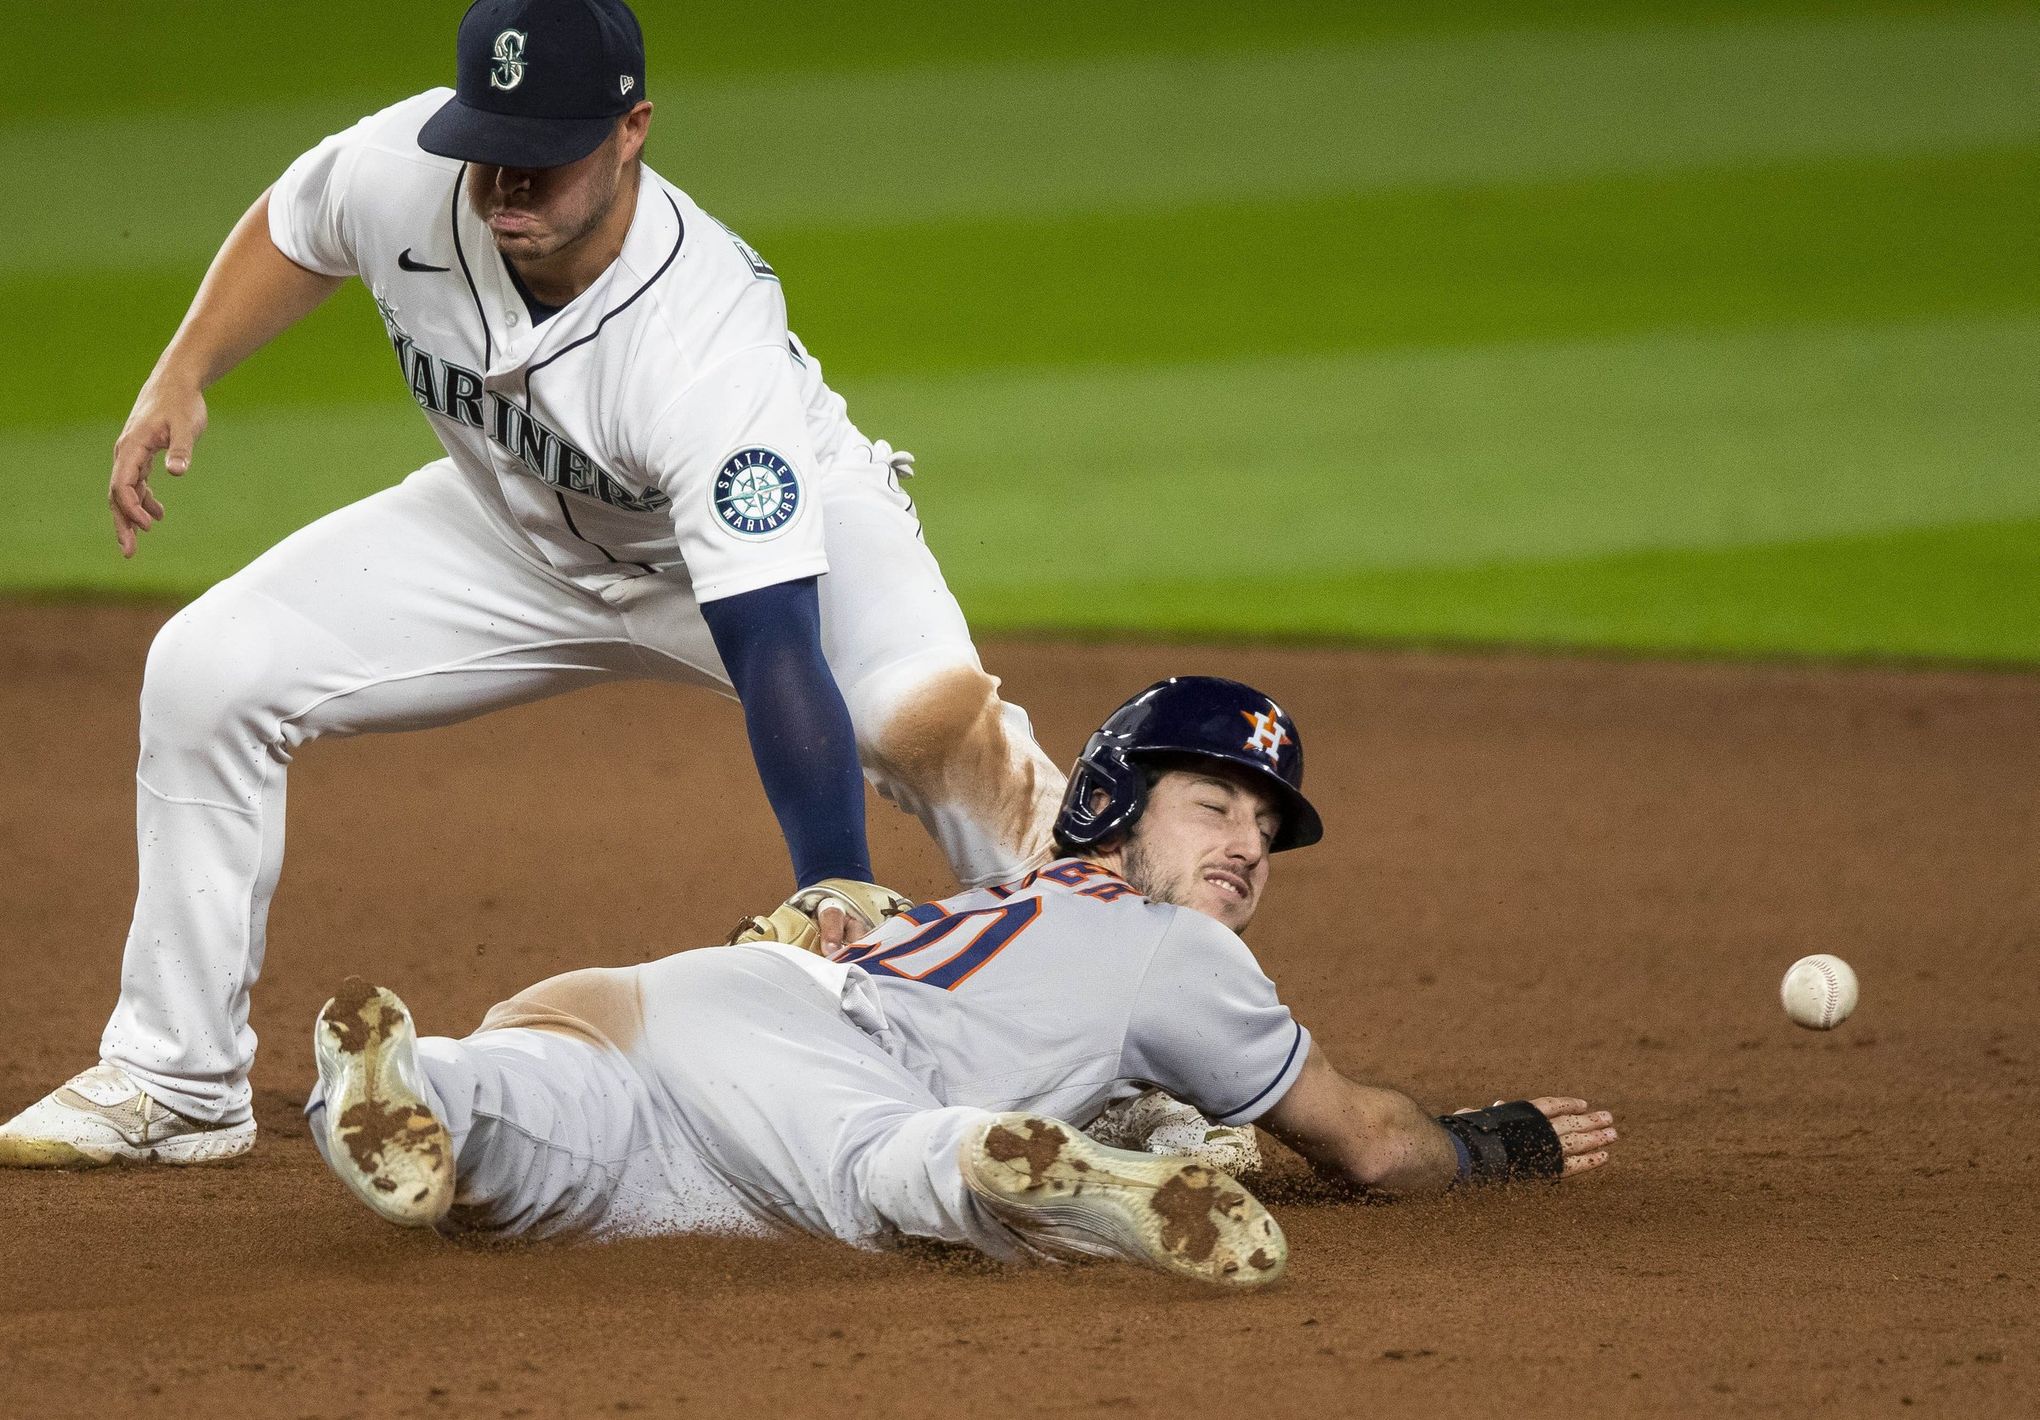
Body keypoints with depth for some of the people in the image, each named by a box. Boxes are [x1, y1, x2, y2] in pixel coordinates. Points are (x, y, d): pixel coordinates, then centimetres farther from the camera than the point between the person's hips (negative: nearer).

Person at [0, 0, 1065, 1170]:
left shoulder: (709, 341, -41)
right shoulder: (401, 171, -27)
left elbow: (774, 647, -47)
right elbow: (294, 231, 2)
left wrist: (836, 893, -54)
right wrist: (180, 380, -7)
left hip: (777, 529, -5)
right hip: (517, 535, 5)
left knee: (930, 720, -35)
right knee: (206, 671, -5)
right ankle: (177, 1087, 9)